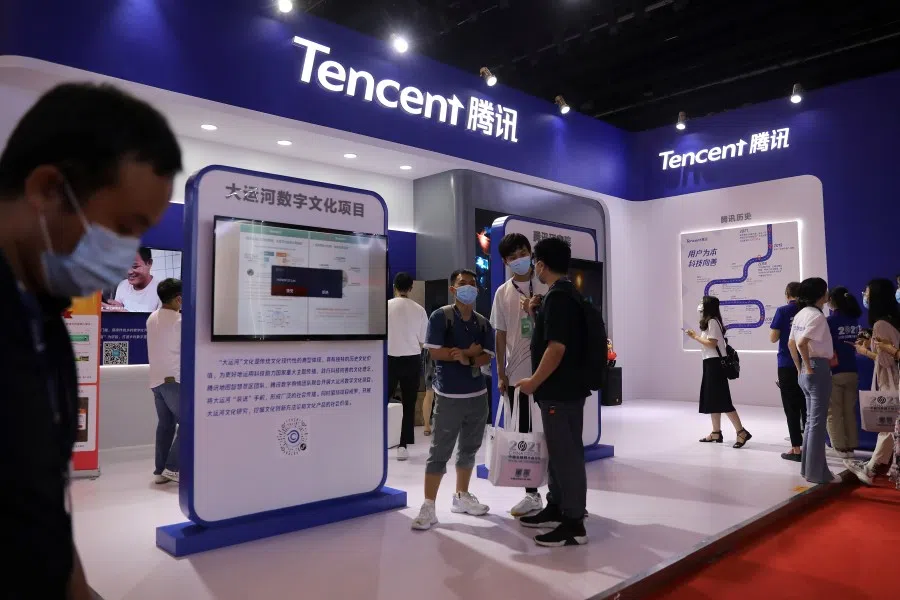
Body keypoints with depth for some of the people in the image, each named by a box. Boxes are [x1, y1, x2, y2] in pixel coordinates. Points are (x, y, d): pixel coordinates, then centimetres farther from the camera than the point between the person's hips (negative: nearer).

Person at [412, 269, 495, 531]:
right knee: (440, 451, -3)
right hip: (449, 395, -6)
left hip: (478, 394, 6)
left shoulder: (483, 323, 10)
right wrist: (467, 353, -8)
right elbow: (435, 352, -13)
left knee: (469, 448, 14)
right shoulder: (440, 316, -6)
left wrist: (467, 359, -16)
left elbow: (486, 356, 4)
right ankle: (428, 506, 2)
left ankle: (461, 496, 29)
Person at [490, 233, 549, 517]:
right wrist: (501, 374, 4)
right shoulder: (503, 293, 6)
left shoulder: (548, 286, 0)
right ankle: (532, 493, 22)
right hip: (517, 373, 3)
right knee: (523, 434, 9)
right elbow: (501, 334, 7)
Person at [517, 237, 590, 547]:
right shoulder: (566, 293, 14)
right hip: (564, 388, 10)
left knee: (566, 453, -3)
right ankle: (555, 509, 29)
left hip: (560, 390, -10)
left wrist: (534, 382, -16)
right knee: (559, 450, 17)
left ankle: (574, 524, 5)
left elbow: (556, 348, -24)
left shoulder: (557, 297, -18)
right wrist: (536, 314, 11)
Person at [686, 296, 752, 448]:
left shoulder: (712, 321, -13)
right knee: (711, 399, 10)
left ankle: (742, 432, -9)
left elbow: (712, 344, -19)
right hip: (711, 363, 11)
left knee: (721, 400, -10)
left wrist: (695, 337, -14)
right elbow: (709, 343, 10)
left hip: (715, 363, -11)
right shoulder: (710, 322, 17)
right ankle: (716, 433, 14)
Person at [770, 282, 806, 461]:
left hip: (787, 365, -3)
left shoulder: (782, 311, -7)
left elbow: (773, 338, -8)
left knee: (791, 407, 2)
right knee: (807, 406, 13)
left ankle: (796, 449, 3)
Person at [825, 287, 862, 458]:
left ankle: (840, 447, 7)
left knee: (834, 412, 5)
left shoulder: (830, 321, -12)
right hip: (852, 371, 5)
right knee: (850, 411, 13)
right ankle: (851, 446, 16)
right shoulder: (855, 321, 3)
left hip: (834, 373, -5)